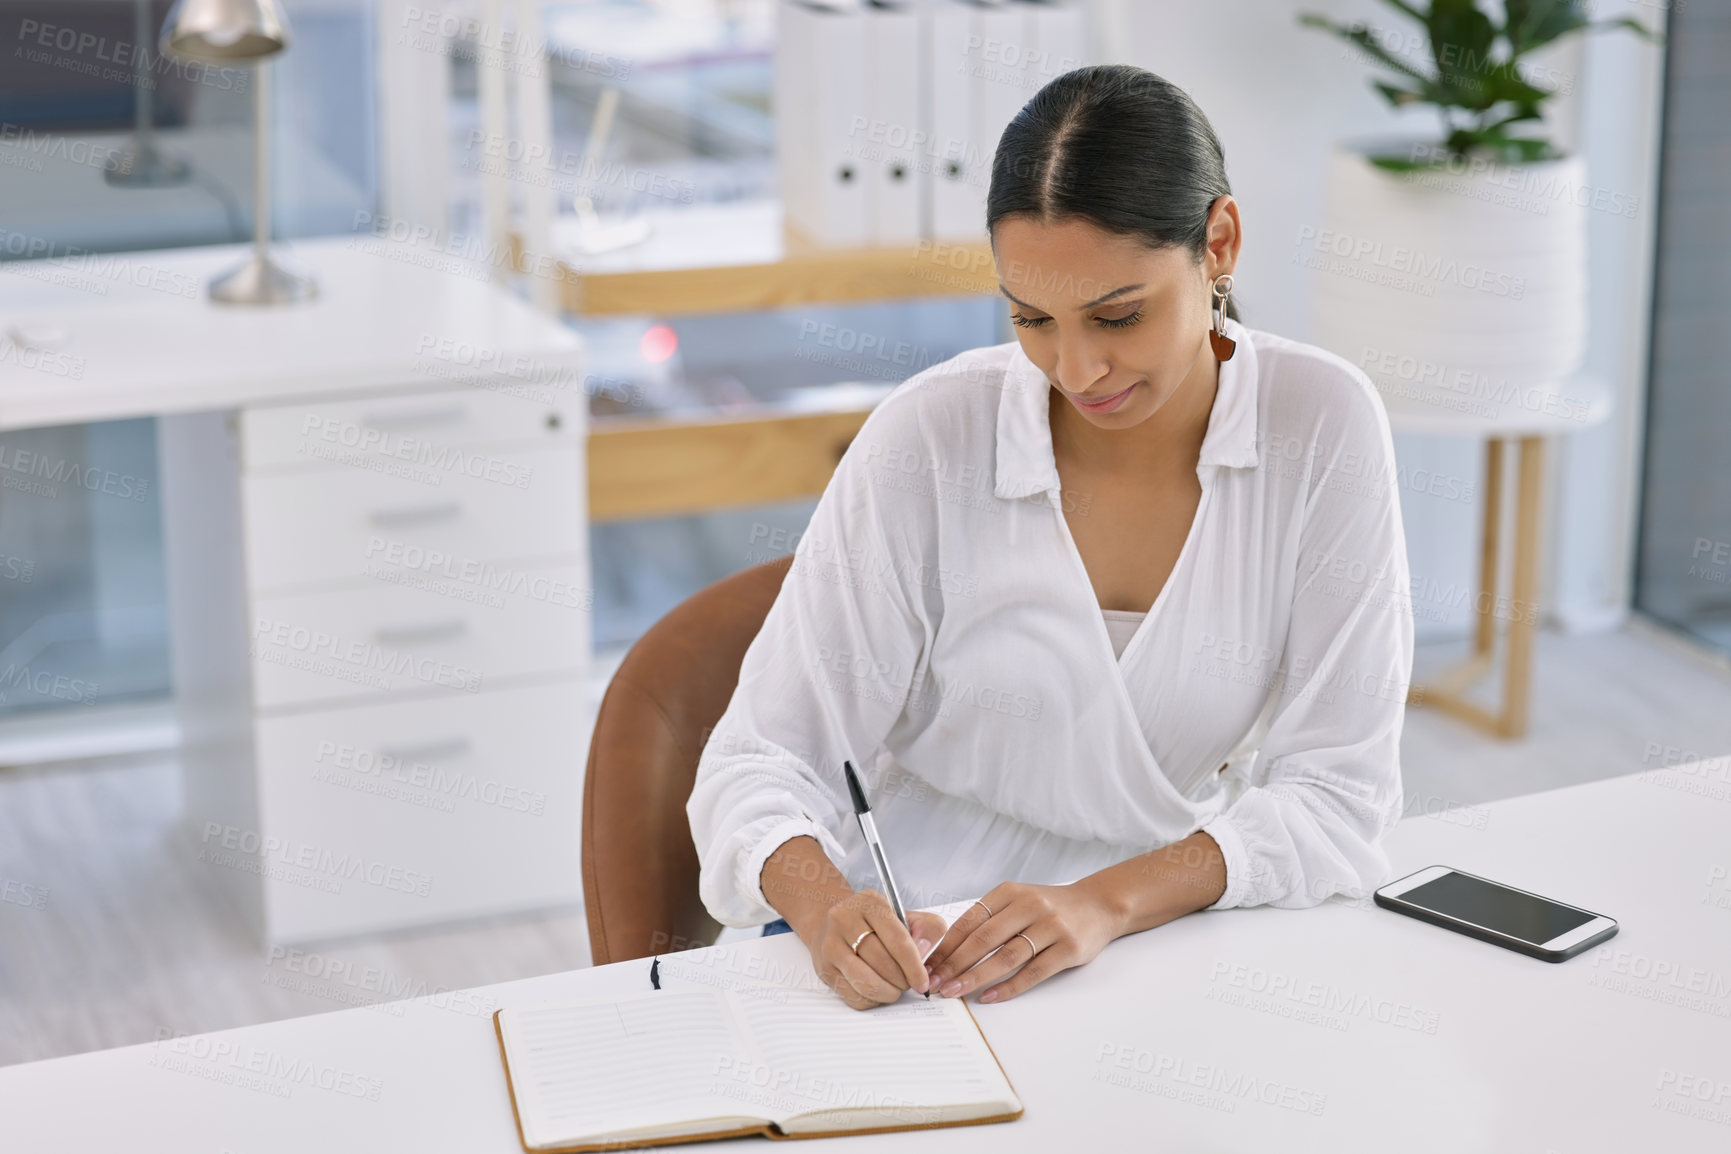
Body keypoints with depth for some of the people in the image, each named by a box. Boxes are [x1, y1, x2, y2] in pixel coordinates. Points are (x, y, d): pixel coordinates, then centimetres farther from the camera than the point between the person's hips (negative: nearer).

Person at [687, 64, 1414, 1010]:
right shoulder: (929, 438, -10)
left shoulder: (1322, 426, -8)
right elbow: (763, 759, -7)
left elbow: (1338, 791, -8)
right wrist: (825, 906, -28)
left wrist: (1110, 902, -23)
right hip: (903, 956, -2)